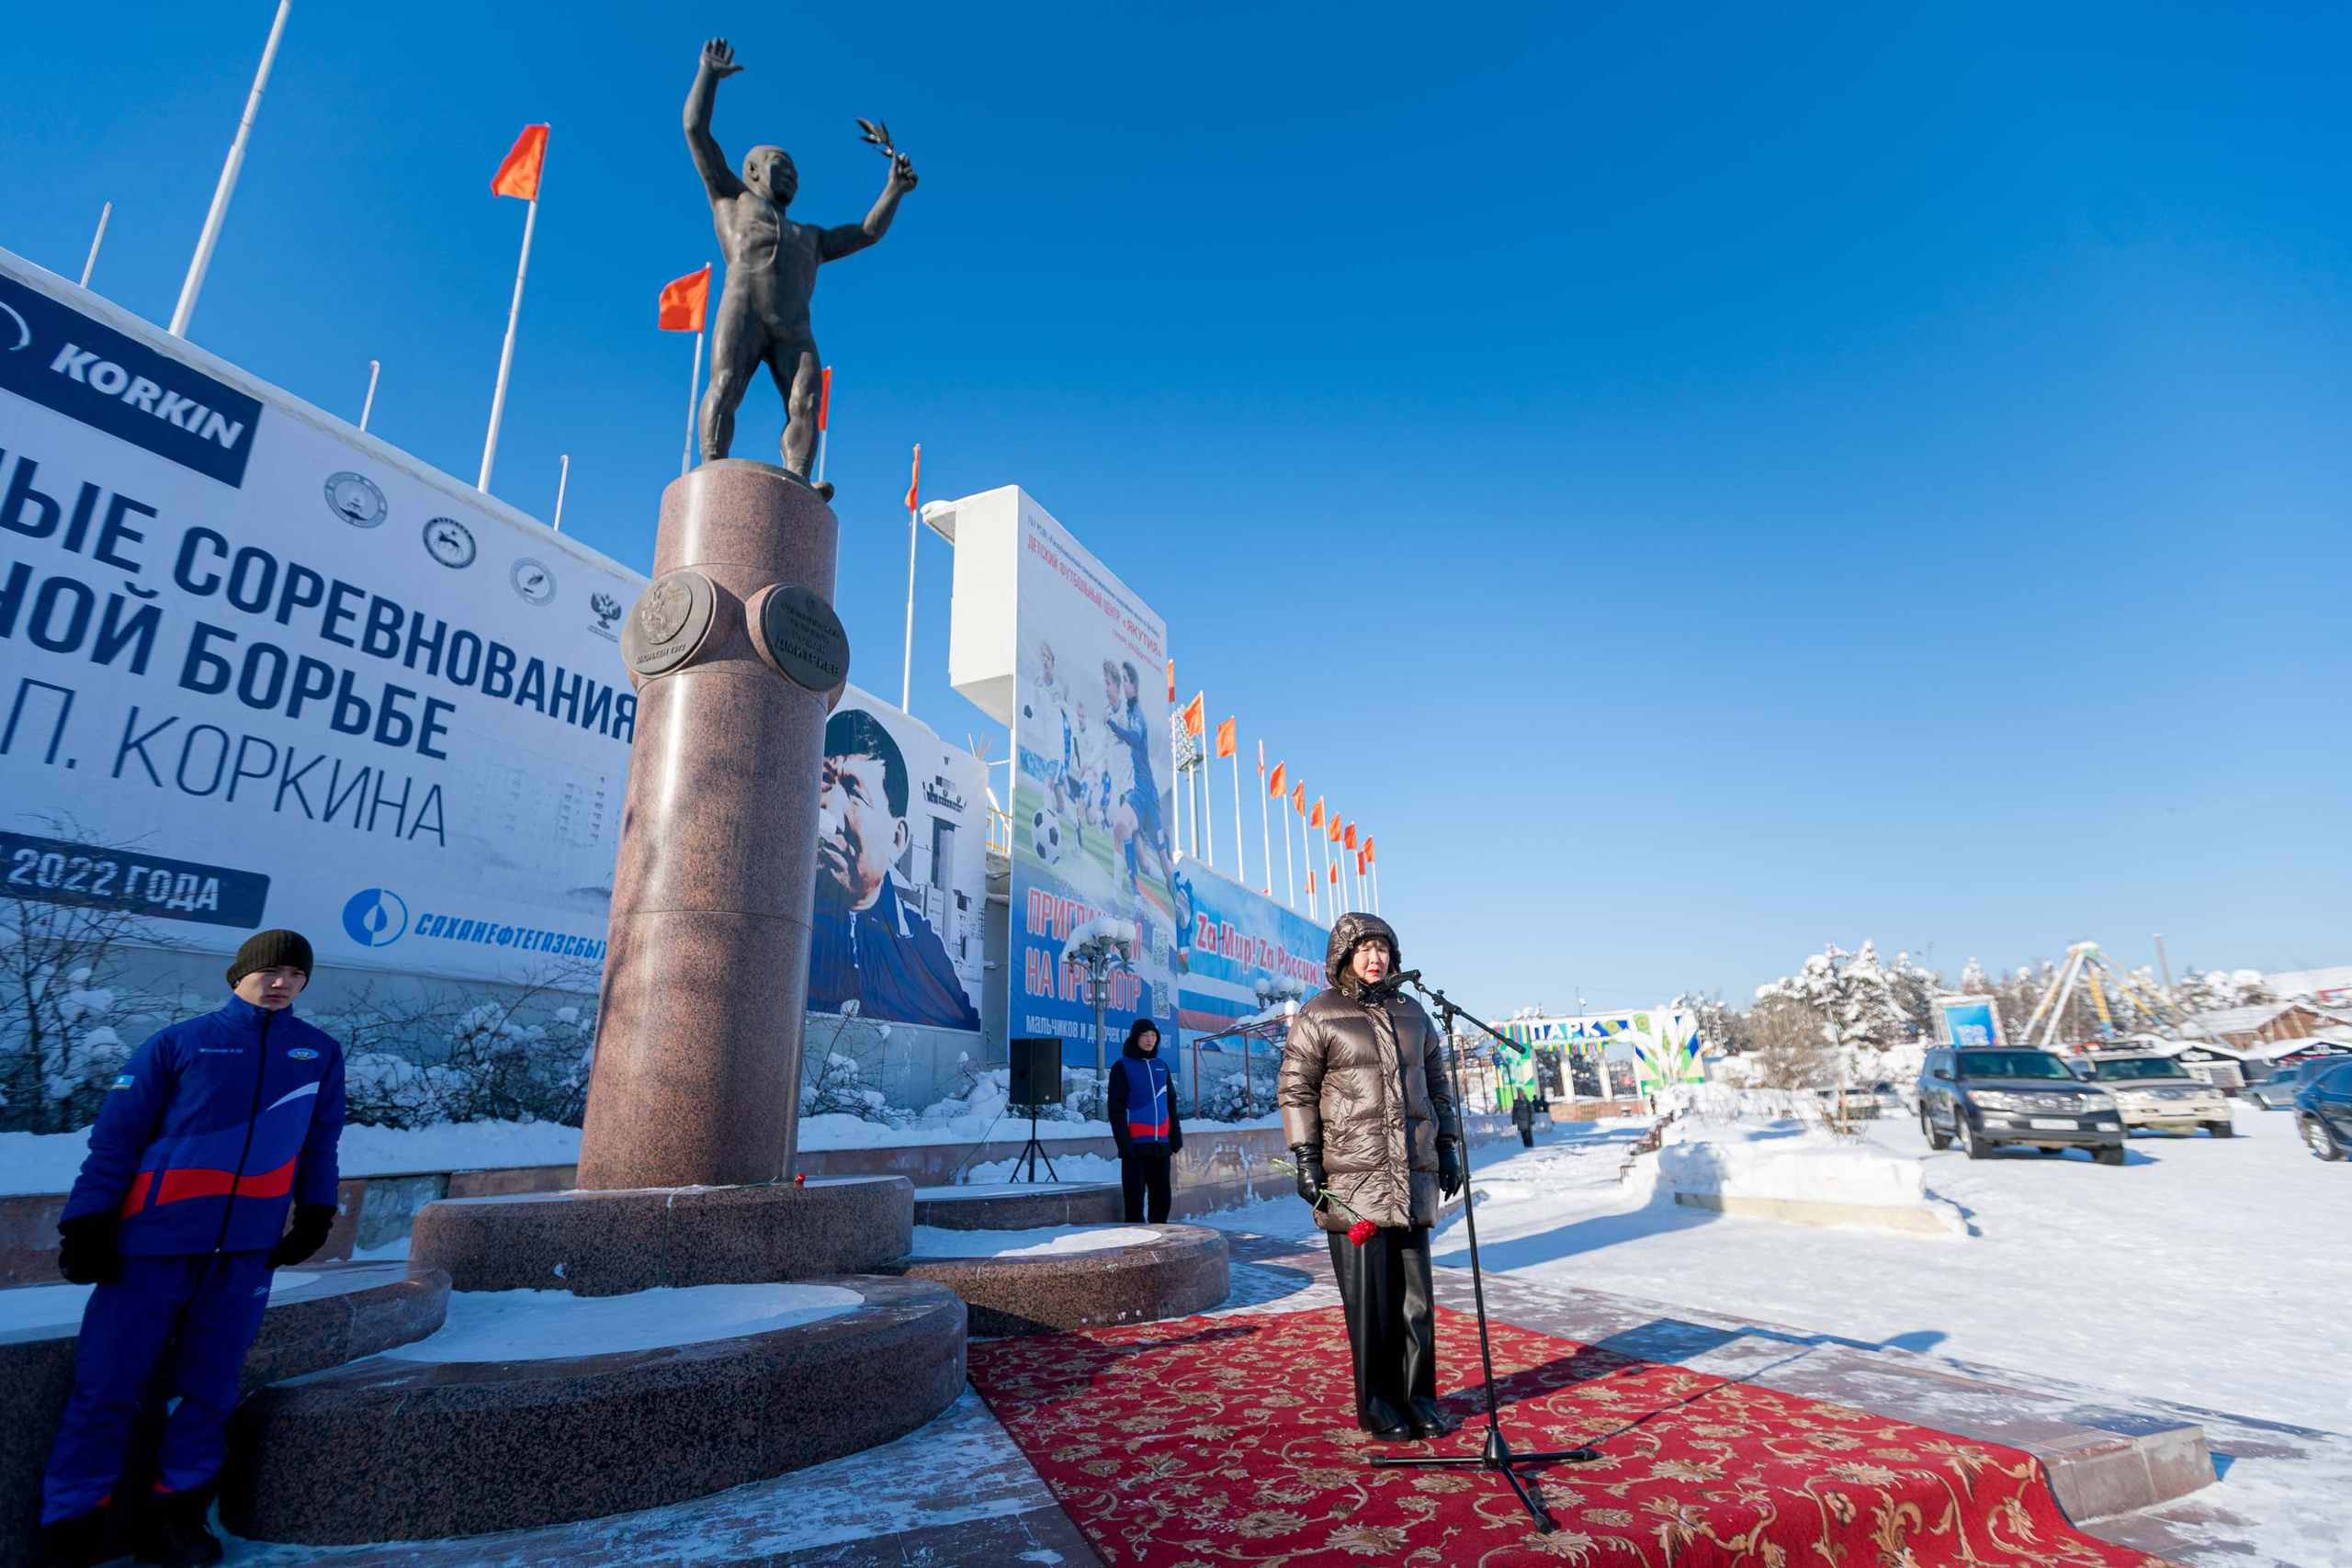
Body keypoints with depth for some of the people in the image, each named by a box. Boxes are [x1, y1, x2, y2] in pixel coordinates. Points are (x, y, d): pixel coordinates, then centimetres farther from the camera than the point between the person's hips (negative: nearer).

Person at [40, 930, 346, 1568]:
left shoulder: (320, 1053, 7)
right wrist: (88, 1224, -5)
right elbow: (115, 1137, 0)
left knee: (209, 1391, 7)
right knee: (106, 1388, 4)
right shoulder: (178, 1042, -1)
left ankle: (175, 1515, 20)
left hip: (247, 1251, 2)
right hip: (153, 1240, -2)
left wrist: (315, 1213, 12)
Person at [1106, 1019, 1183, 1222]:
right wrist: (1124, 1143, -13)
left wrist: (1176, 1138, 10)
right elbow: (1116, 1108, -6)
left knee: (1162, 1196, 8)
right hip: (1136, 1145, -5)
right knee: (1135, 1197, -1)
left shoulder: (1161, 1066, 13)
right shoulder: (1122, 1066, -2)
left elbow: (1171, 1104, 16)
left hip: (1161, 1145, 5)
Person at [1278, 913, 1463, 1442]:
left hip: (1413, 1176, 5)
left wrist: (1448, 1146, 16)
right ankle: (1377, 1406, 18)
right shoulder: (1319, 1015, -2)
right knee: (1368, 1297, 2)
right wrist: (1306, 1158, -8)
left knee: (1415, 1294, 10)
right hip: (1352, 1177, -4)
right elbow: (1295, 1089, -3)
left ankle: (1419, 1399, 26)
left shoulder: (1412, 1013, 13)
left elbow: (1436, 1084, 21)